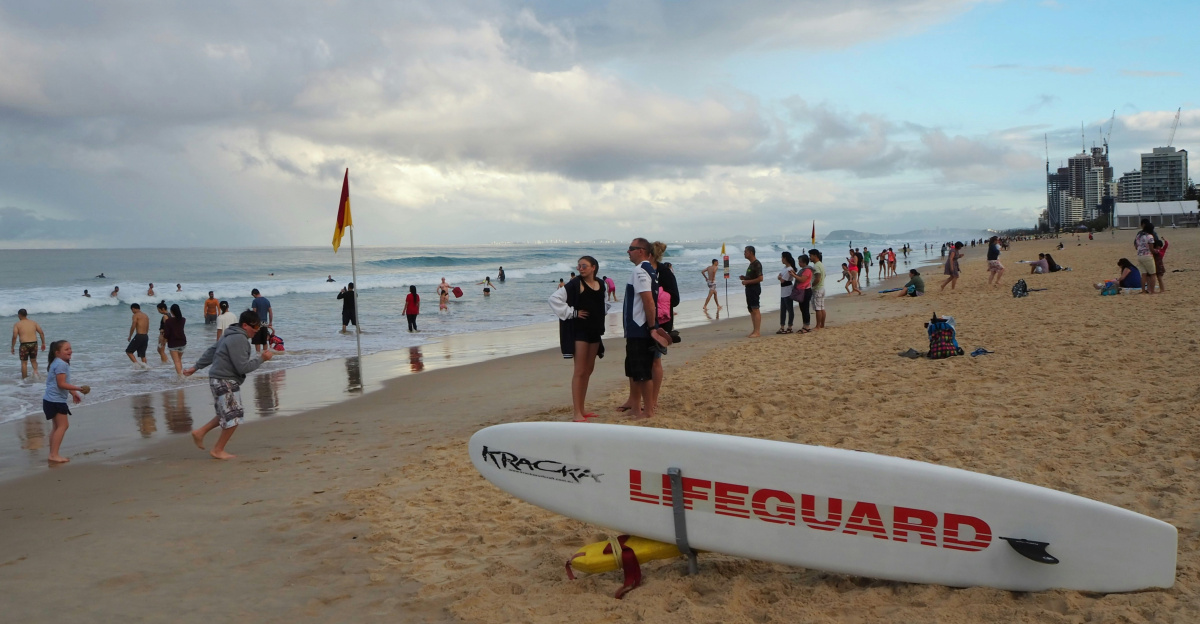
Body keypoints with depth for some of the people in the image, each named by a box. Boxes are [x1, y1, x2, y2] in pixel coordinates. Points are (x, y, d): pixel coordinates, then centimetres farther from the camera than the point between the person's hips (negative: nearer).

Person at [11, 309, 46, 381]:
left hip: (24, 344, -3)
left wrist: (12, 347, 0)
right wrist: (43, 343, 11)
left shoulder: (17, 324, 1)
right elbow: (41, 333, 5)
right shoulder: (33, 322, 10)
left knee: (24, 362, 8)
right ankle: (35, 371, -7)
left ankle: (24, 379, 13)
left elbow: (14, 336, -7)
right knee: (33, 360, 20)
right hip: (34, 343, 3)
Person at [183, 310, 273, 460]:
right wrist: (261, 358, -16)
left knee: (227, 414, 20)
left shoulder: (232, 335, 12)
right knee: (233, 417, -2)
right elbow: (243, 367, -24)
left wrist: (196, 367, 25)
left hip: (221, 381, 10)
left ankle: (200, 432, 25)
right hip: (225, 382, -10)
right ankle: (218, 450, 9)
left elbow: (211, 351, 19)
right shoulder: (239, 339, -21)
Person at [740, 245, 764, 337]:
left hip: (754, 289, -10)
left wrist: (747, 281, -18)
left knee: (755, 310, -9)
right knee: (751, 310, 11)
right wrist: (744, 278, 9)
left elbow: (760, 278, -21)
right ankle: (755, 331, 16)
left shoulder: (757, 264, -14)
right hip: (749, 289, 10)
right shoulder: (751, 264, 16)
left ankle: (757, 332, -9)